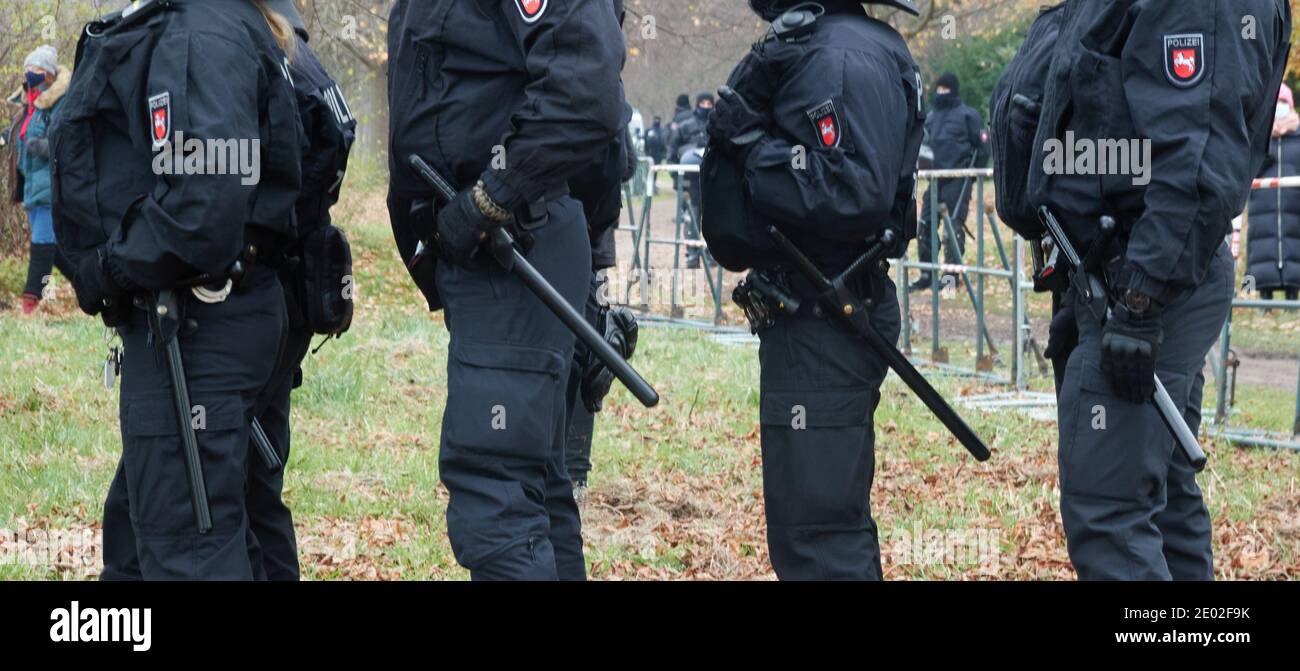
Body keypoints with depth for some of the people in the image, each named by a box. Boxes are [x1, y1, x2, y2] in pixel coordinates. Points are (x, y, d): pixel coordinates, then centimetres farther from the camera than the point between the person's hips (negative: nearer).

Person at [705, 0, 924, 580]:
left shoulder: (843, 58, -16)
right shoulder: (812, 48, 16)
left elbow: (856, 196, -26)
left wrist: (752, 147, -19)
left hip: (823, 327, -11)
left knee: (818, 536, -9)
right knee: (837, 525, 19)